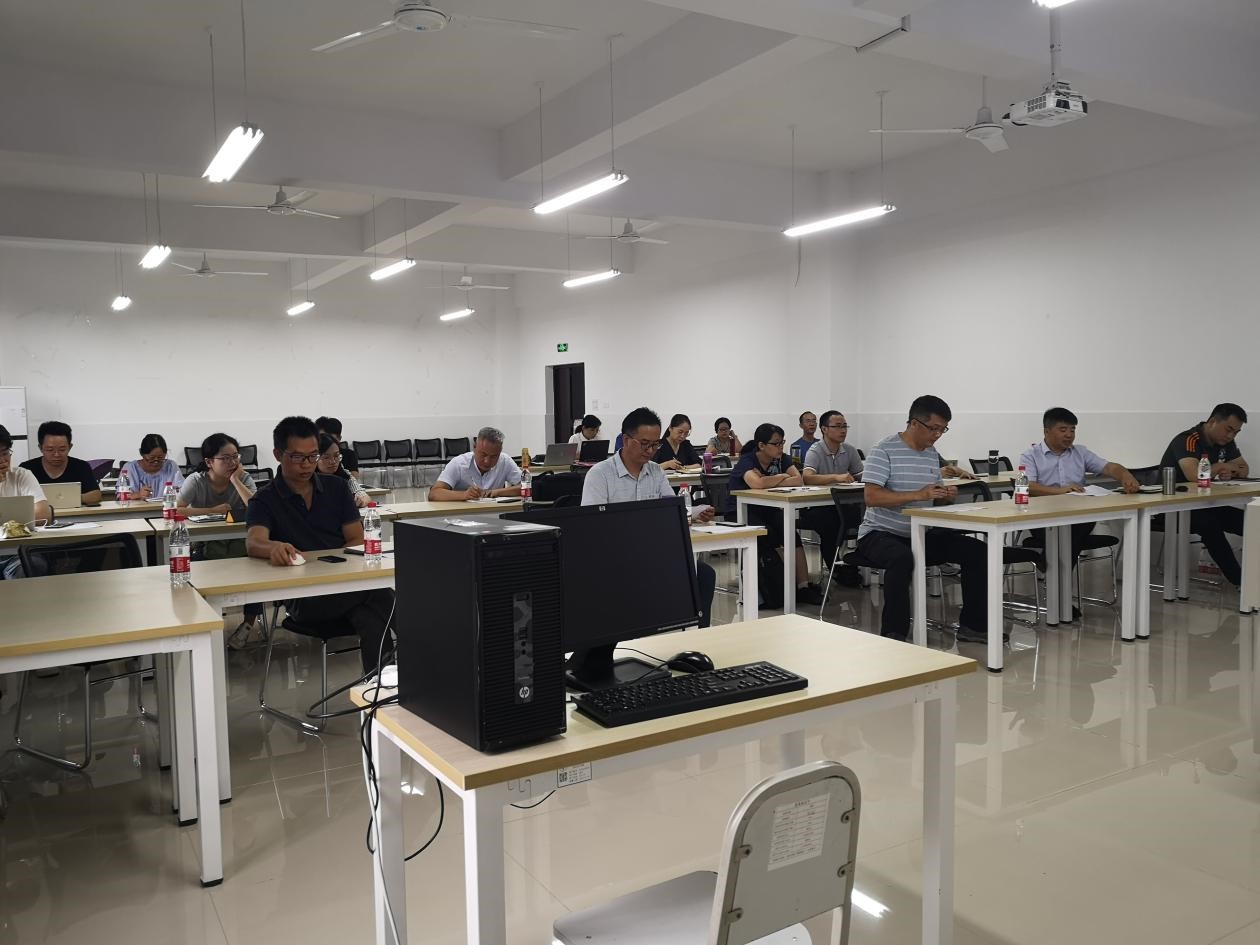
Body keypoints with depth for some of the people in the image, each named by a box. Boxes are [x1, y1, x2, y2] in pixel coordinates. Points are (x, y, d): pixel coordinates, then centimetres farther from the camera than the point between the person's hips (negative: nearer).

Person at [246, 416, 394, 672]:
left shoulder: (336, 488, 17)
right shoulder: (265, 500, 6)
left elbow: (357, 541, 11)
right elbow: (253, 543, -14)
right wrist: (274, 548, -40)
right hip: (302, 595, -3)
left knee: (373, 624, -34)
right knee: (383, 597, -33)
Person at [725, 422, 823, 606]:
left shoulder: (781, 459, 3)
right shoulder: (747, 461, -15)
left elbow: (799, 481, -13)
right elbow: (757, 483, -36)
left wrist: (768, 481, -19)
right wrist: (782, 476, -17)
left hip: (767, 510, 5)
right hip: (739, 512, -5)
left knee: (791, 533, -25)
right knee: (767, 534, -32)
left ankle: (803, 586, -26)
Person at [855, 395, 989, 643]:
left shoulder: (932, 453, 11)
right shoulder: (885, 450, -13)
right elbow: (871, 496, -23)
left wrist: (946, 494, -3)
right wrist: (918, 495, -29)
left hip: (921, 534, 7)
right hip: (880, 533, -7)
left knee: (977, 550, -6)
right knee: (902, 558, -39)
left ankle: (972, 625, 5)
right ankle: (894, 634, -27)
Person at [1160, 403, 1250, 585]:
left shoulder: (1225, 443, 8)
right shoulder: (1188, 440, -19)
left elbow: (1245, 470, 17)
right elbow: (1194, 474, -34)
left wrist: (1231, 471, -9)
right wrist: (1222, 466, -13)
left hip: (1202, 504, 9)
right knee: (1208, 523, -36)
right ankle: (1239, 580, -29)